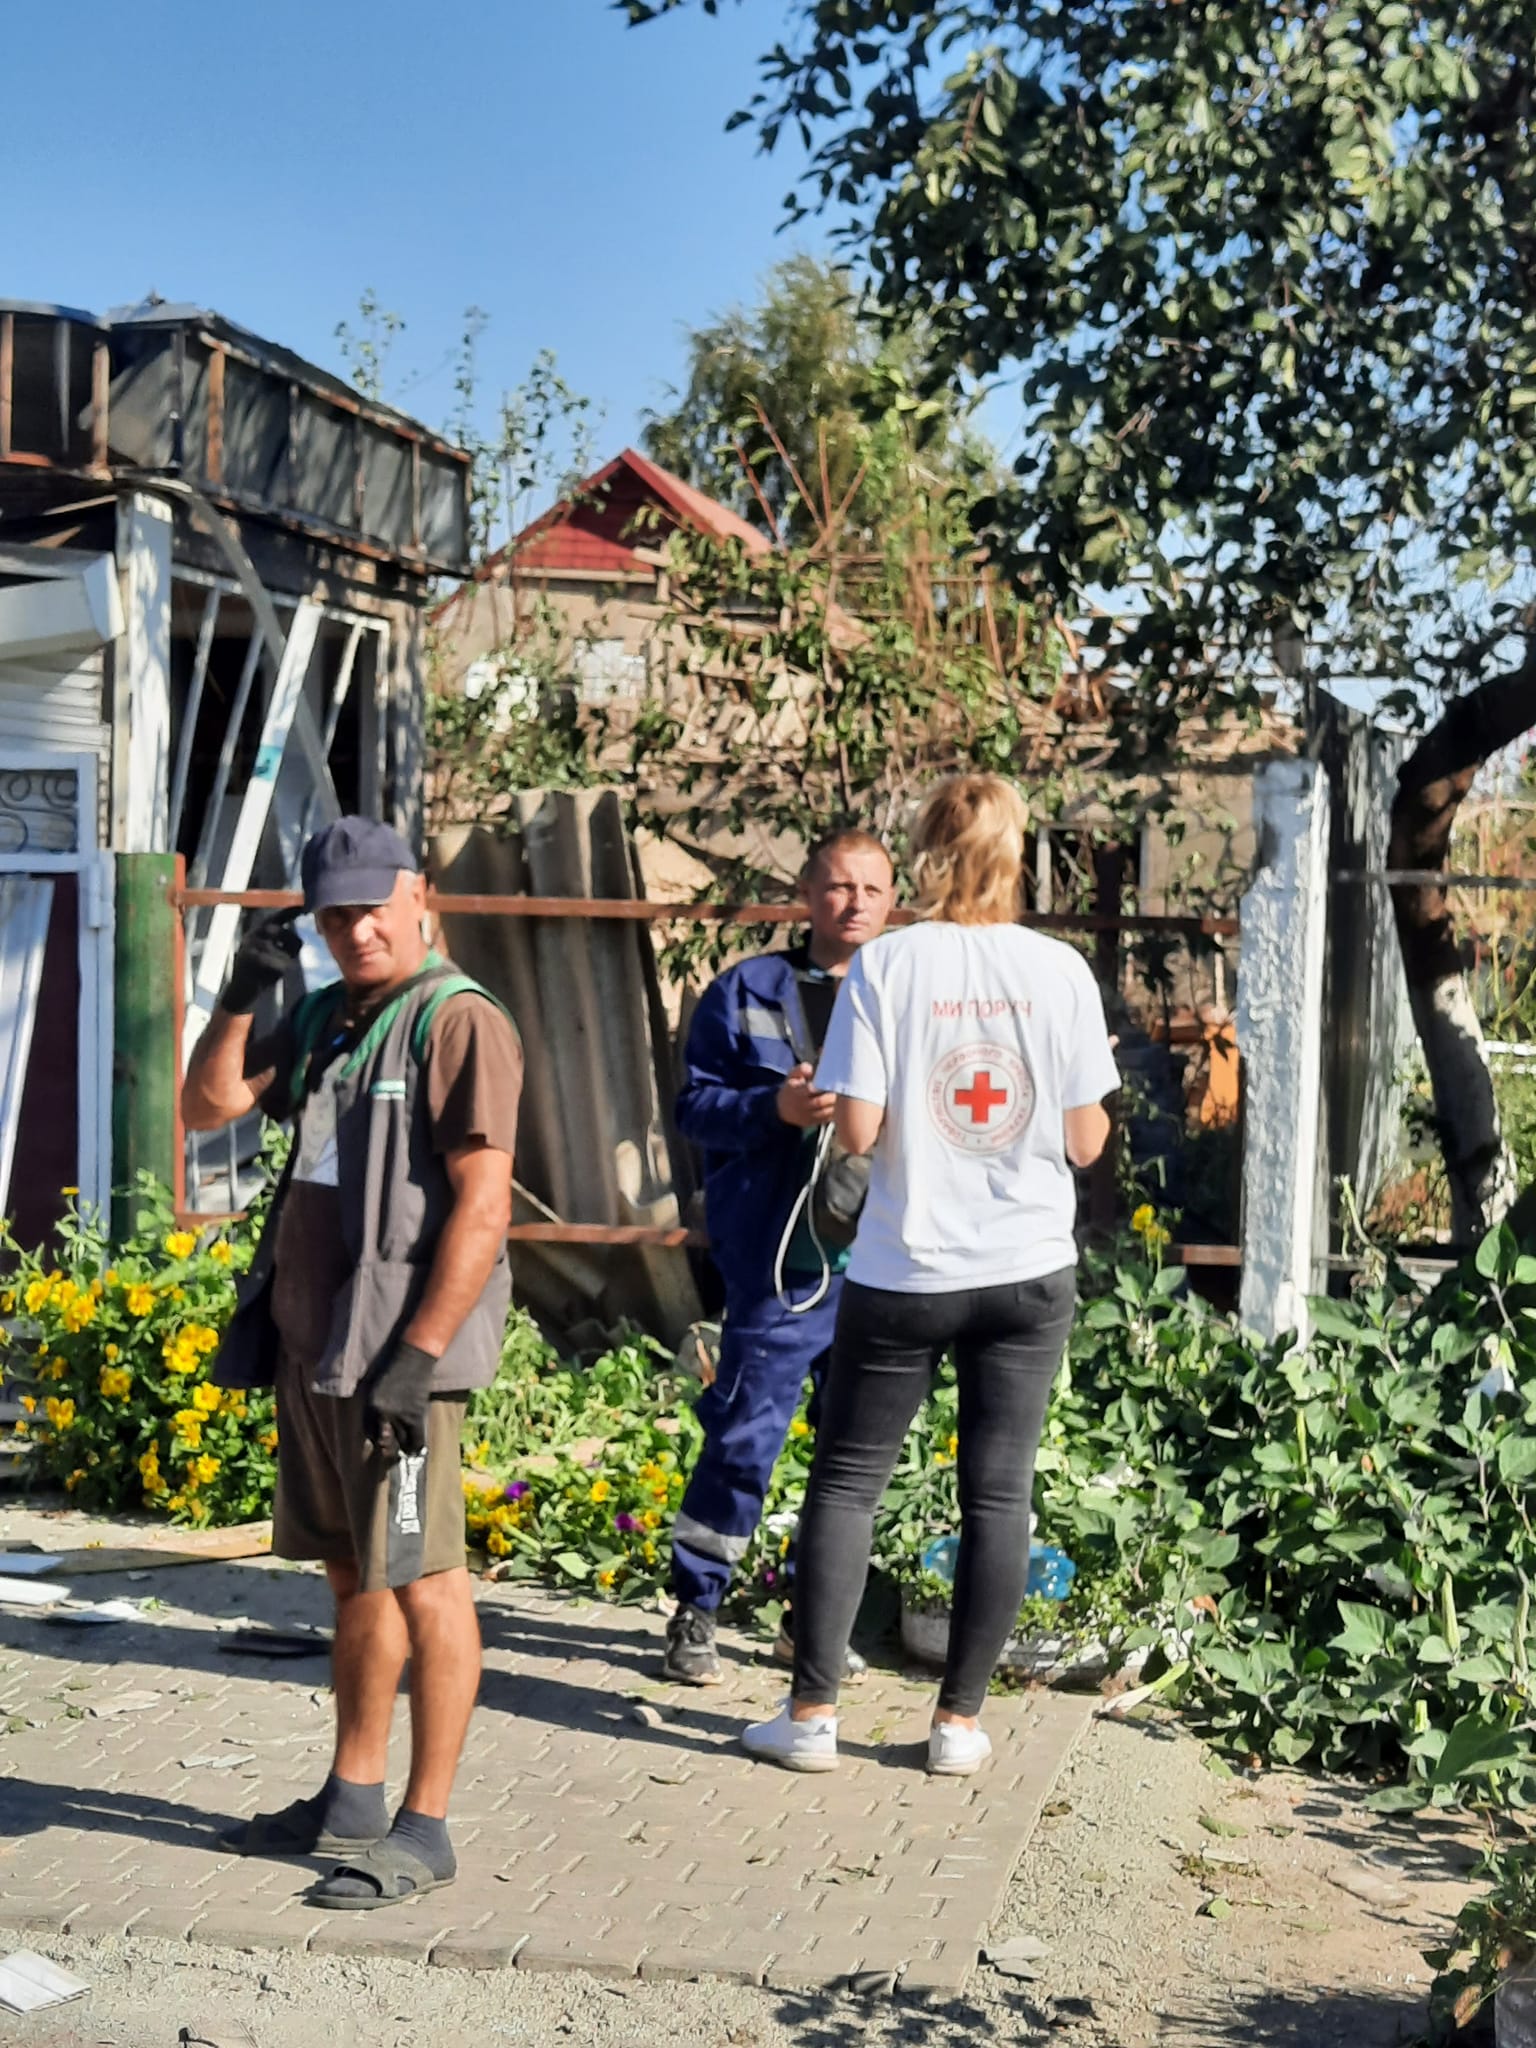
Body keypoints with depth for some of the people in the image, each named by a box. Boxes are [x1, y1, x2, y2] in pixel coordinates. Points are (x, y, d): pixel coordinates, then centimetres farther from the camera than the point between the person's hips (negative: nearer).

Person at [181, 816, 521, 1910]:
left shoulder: (459, 1021, -10)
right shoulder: (320, 1019, 15)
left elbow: (482, 1207, -16)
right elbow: (207, 1107, 15)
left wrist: (416, 1357, -20)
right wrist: (241, 997, 1)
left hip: (397, 1351, -8)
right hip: (310, 1343, 8)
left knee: (421, 1582, -1)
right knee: (354, 1576, 17)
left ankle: (425, 1827, 9)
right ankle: (351, 1800, 29)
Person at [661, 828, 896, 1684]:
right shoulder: (748, 992, 3)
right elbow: (696, 1104, 0)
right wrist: (775, 1106, -17)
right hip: (781, 1261, -3)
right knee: (745, 1437, -3)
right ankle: (696, 1610, 13)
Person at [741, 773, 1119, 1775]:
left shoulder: (885, 965, -8)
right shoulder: (1060, 970, -3)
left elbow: (857, 1129, -12)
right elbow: (1086, 1142, -1)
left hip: (906, 1273, -1)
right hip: (1030, 1272, 2)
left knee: (847, 1479, 11)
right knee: (999, 1492, 10)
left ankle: (813, 1713, 13)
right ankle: (961, 1720, 16)